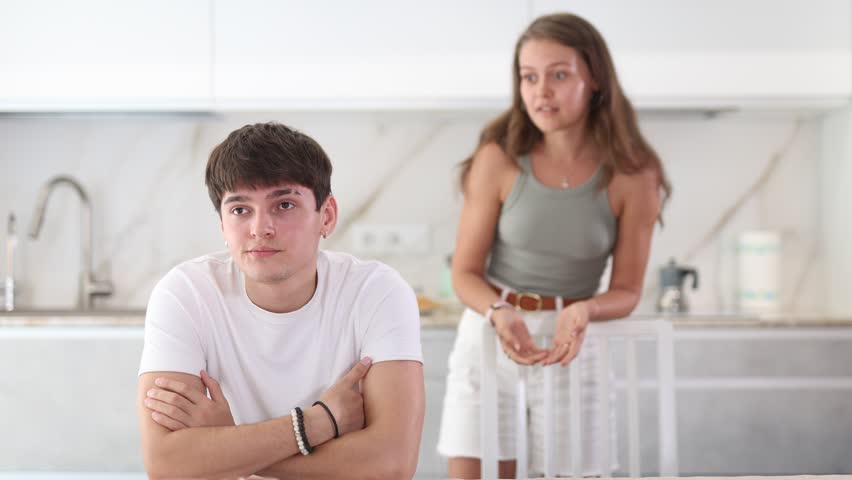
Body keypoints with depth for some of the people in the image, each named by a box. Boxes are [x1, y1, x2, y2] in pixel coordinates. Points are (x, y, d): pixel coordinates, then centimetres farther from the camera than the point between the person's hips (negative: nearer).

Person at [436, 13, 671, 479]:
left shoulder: (631, 176, -8)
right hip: (489, 337, 0)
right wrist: (501, 313, -25)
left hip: (572, 346, 0)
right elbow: (465, 273, -5)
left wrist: (584, 310, -23)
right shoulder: (499, 159, -9)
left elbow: (626, 290, -2)